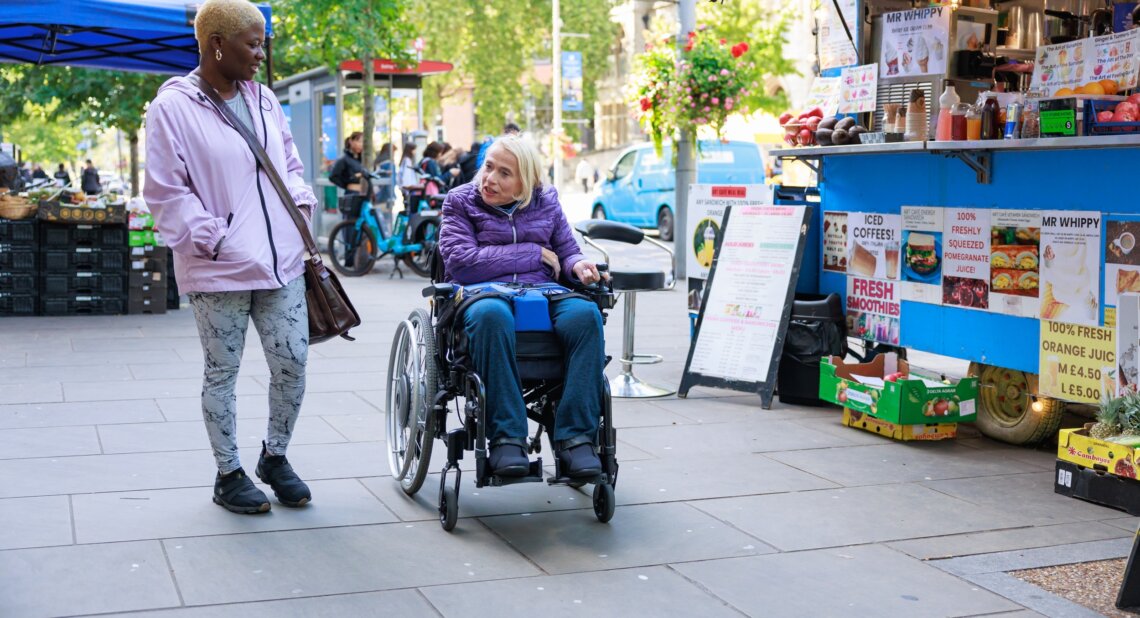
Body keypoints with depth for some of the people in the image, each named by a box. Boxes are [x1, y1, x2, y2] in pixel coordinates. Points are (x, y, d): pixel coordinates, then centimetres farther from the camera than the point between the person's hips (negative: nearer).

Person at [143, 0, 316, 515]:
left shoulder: (263, 99, 10)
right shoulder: (173, 107, -8)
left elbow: (290, 163, 23)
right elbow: (166, 193, -8)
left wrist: (301, 203, 7)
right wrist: (210, 240, -13)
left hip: (282, 261, 6)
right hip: (219, 271, -5)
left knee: (292, 364, 7)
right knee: (222, 373, 7)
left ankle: (274, 457, 28)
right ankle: (228, 474, 21)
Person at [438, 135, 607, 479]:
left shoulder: (546, 202, 20)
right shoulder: (460, 202, 11)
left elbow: (567, 252, 21)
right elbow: (463, 263, -5)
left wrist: (577, 265, -7)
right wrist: (535, 253, -4)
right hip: (483, 294, -2)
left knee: (585, 314, -32)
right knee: (491, 315, -41)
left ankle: (576, 438, -33)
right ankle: (506, 438, -37)